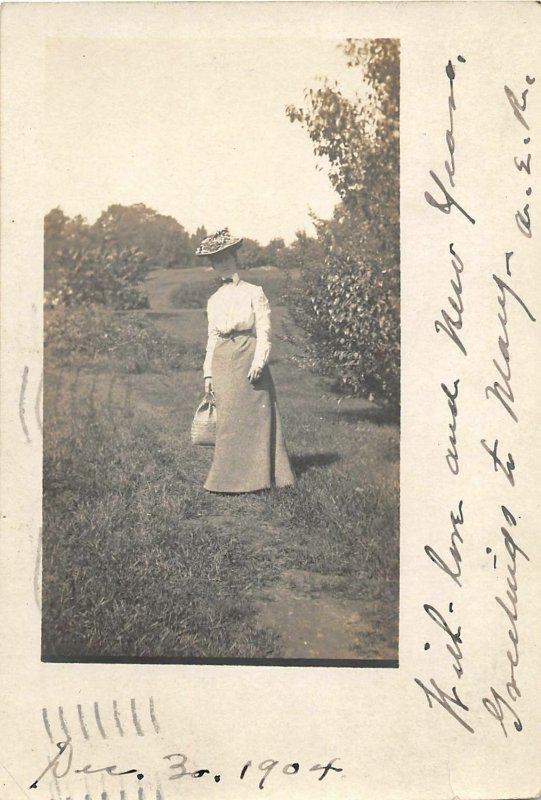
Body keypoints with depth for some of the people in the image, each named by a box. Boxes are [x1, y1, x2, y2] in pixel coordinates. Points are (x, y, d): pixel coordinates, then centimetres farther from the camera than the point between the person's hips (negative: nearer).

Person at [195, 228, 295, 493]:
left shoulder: (254, 293, 0)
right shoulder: (214, 300, 12)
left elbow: (264, 332, -4)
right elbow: (212, 338, 15)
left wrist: (258, 363, -14)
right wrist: (208, 372, 10)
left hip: (249, 362, -3)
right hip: (223, 365, 4)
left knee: (256, 417, -2)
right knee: (227, 420, 3)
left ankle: (257, 477, 5)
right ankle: (230, 478, 9)